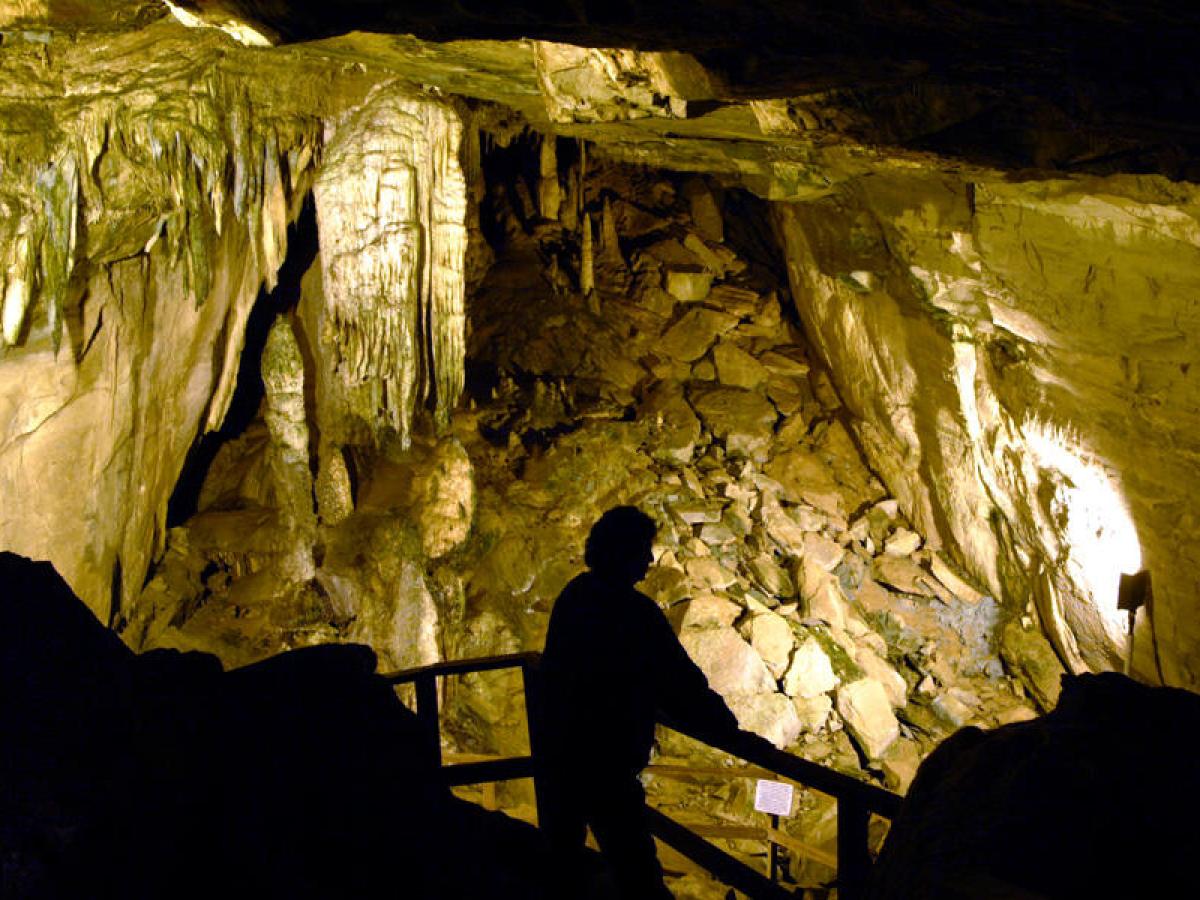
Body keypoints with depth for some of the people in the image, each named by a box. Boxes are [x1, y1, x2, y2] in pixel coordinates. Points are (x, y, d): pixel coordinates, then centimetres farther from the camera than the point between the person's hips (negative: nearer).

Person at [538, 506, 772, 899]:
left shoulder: (574, 594, 2)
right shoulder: (634, 612, -24)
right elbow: (682, 683, -23)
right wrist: (732, 732, -13)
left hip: (558, 746, 9)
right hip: (603, 761, -9)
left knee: (564, 840, 25)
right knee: (635, 866, -3)